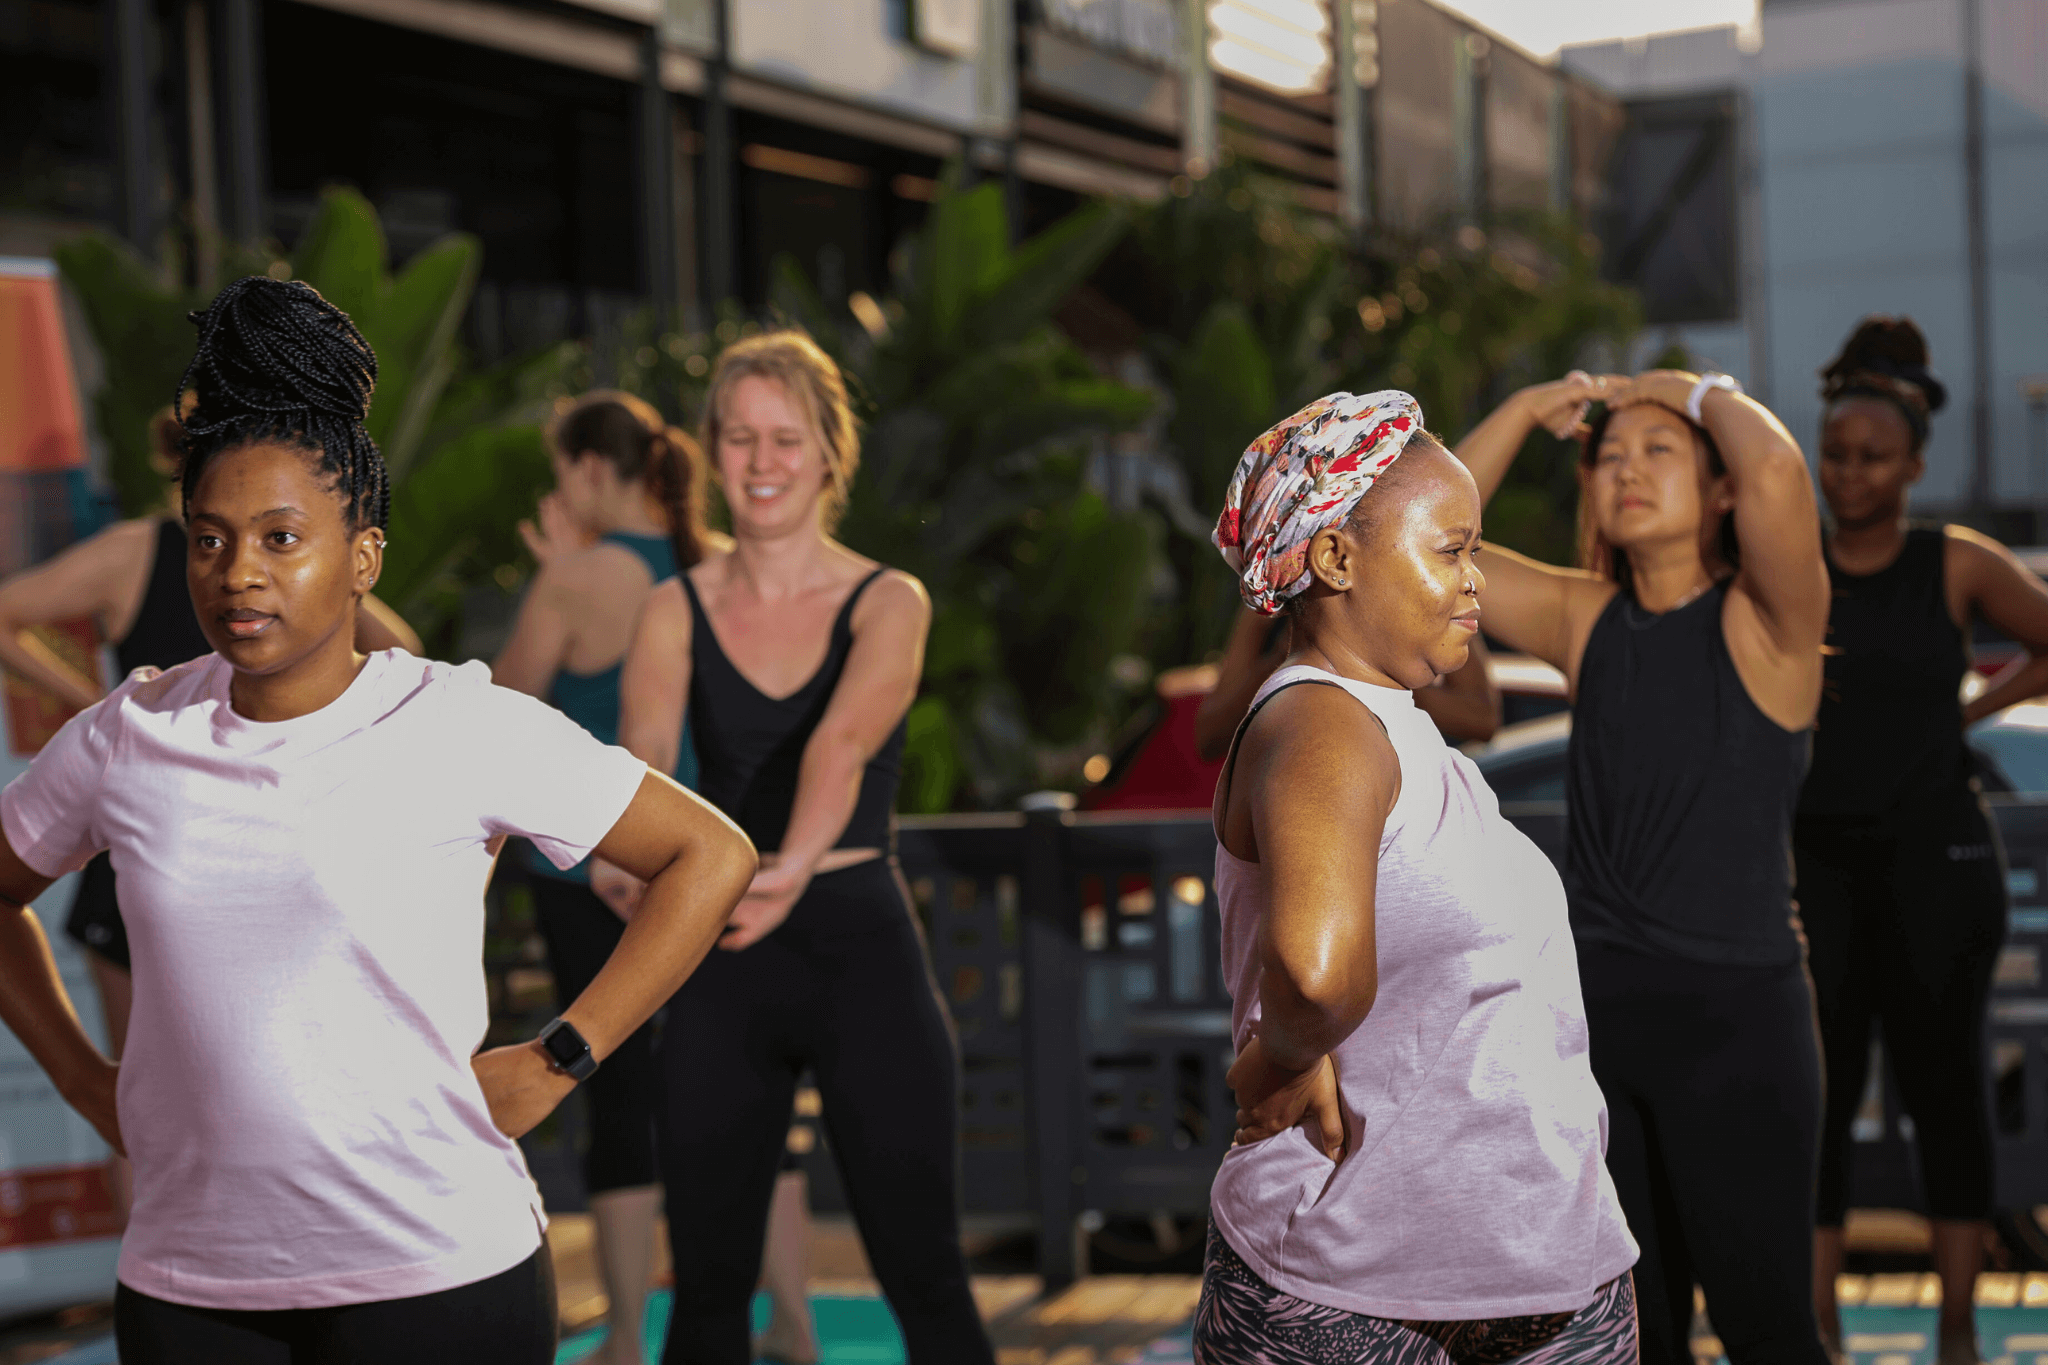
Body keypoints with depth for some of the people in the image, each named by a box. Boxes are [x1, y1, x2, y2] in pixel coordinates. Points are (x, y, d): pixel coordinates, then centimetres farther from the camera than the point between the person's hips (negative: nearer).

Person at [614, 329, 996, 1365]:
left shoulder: (888, 603, -2)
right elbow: (642, 756, -15)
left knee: (924, 1278, -1)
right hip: (720, 967, 2)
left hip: (863, 944, -2)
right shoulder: (675, 612, 3)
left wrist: (792, 869, -41)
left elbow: (844, 739, -22)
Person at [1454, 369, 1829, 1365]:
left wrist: (1708, 392, -8)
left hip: (1734, 1014, -5)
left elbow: (1777, 472, -27)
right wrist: (1529, 409, 5)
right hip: (1597, 1003, 5)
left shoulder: (1765, 621, -7)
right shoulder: (1585, 621, 8)